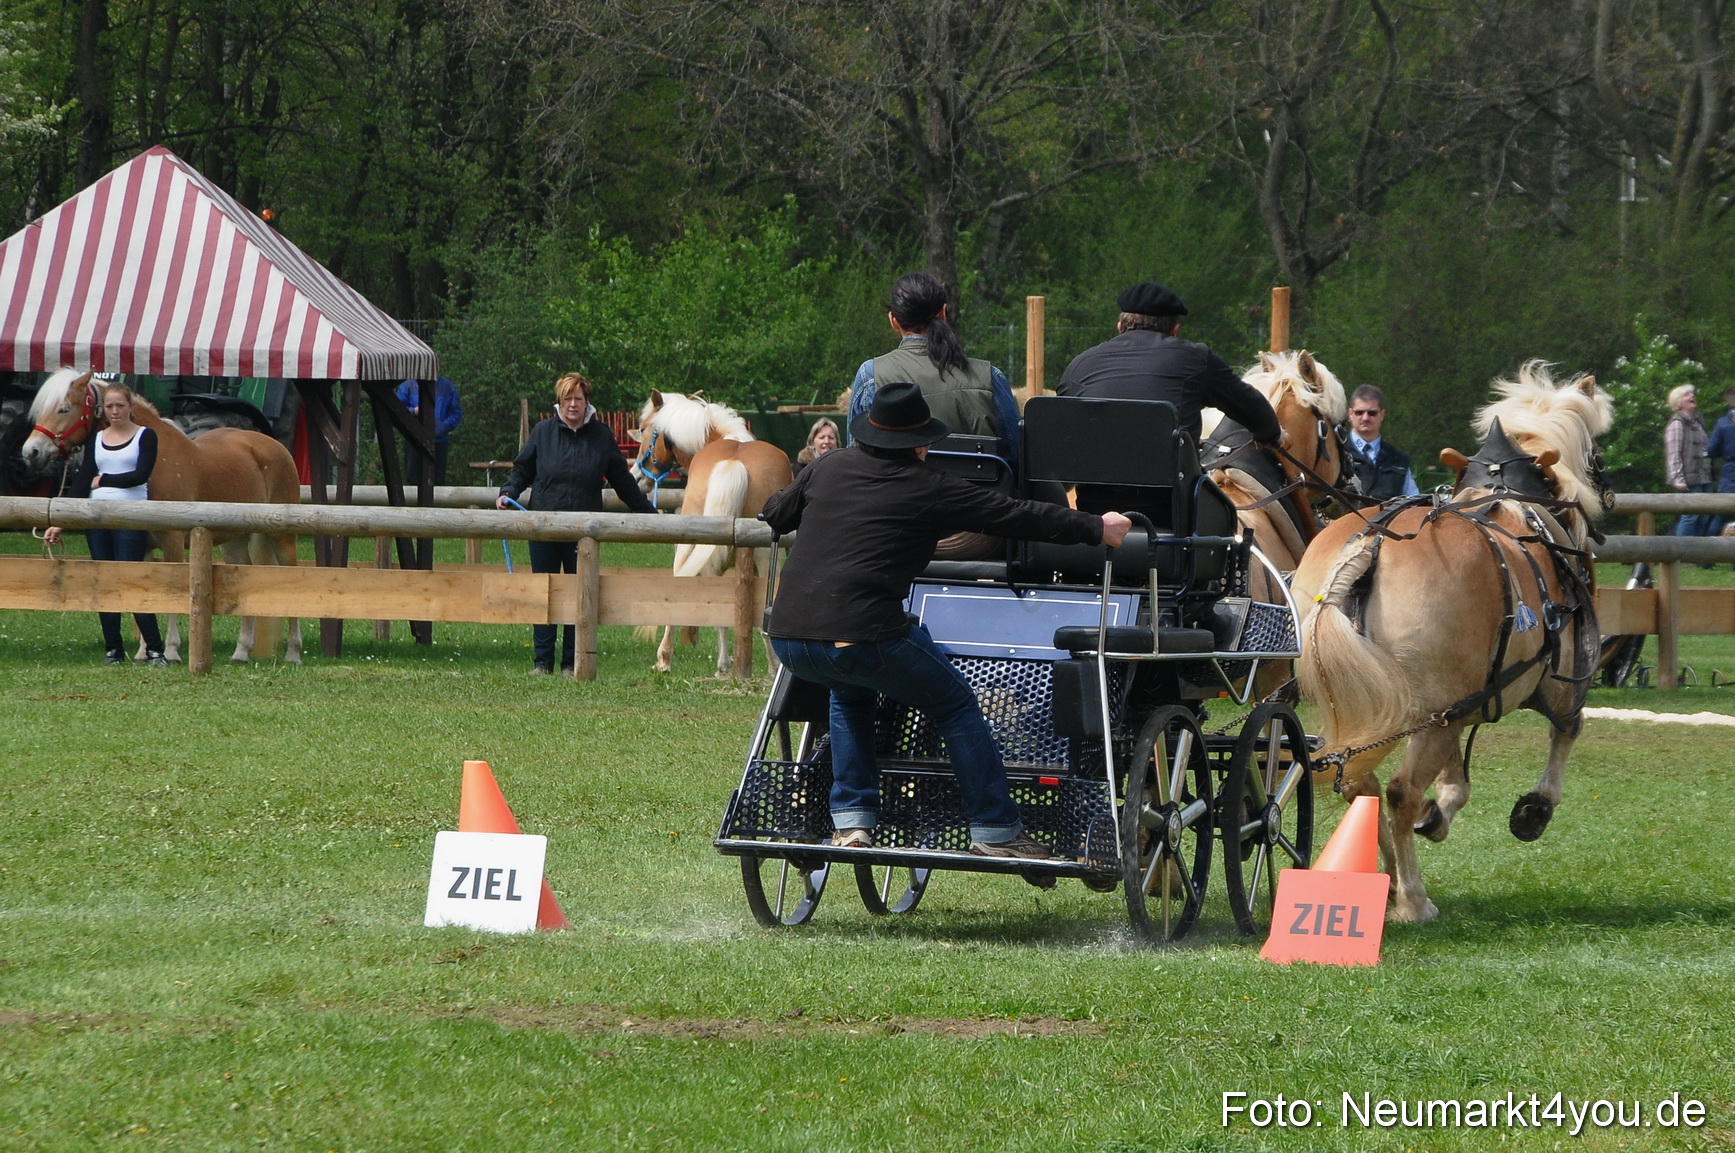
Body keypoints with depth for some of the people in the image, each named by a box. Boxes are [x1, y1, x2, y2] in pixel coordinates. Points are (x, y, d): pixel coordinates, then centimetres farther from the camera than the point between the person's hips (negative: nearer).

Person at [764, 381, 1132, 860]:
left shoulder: (826, 468, 17)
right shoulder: (931, 490, 4)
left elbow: (775, 515, 34)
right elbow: (1019, 516, 10)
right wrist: (1098, 528, 21)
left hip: (788, 639, 5)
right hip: (864, 636, -5)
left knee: (851, 693, 36)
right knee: (955, 705, 16)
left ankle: (851, 823, 26)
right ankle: (996, 833, 15)